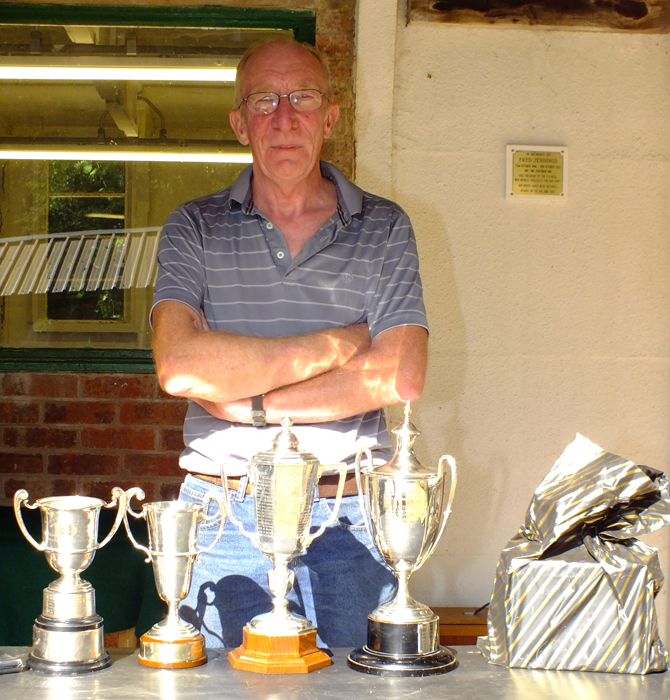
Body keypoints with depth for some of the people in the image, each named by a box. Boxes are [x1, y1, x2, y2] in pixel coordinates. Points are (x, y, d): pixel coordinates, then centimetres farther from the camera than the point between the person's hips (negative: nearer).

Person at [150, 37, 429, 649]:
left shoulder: (384, 228, 4)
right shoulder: (194, 229, 3)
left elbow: (401, 377, -9)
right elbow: (181, 365, -14)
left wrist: (249, 403, -12)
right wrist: (339, 343, -11)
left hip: (348, 517, 0)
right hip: (223, 513, 0)